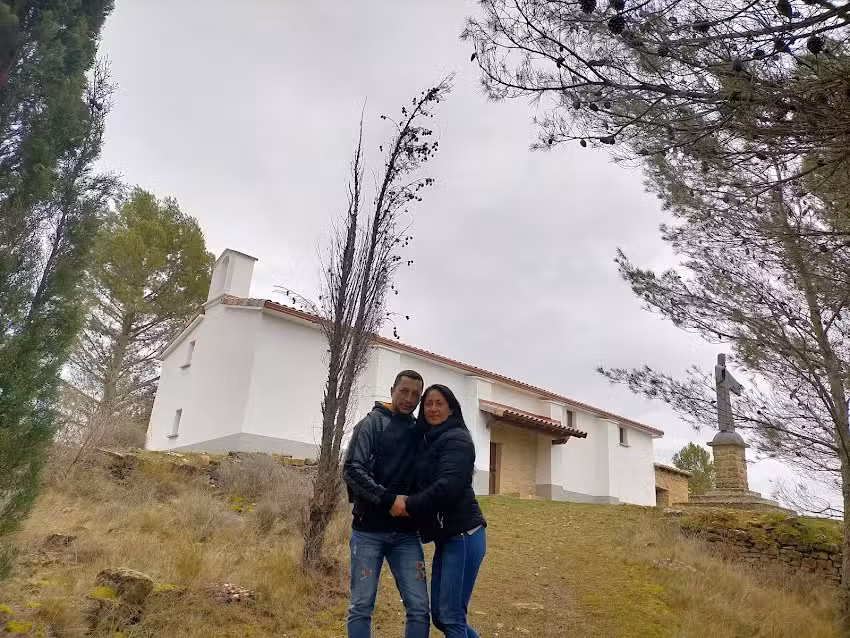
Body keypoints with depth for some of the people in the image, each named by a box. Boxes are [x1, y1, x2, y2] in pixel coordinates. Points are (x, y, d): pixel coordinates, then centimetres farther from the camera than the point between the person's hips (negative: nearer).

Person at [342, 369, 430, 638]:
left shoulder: (420, 432, 10)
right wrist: (389, 499, -20)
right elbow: (352, 470, -13)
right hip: (369, 531, -3)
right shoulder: (373, 423, -2)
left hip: (406, 534, 4)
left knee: (419, 608, 1)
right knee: (361, 607, 3)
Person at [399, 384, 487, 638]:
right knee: (439, 614, 13)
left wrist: (410, 505, -16)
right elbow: (425, 485, 18)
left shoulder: (456, 438, -10)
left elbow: (449, 485, -22)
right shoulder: (430, 441, 16)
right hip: (446, 538, 9)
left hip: (463, 536, -9)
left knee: (451, 616, -5)